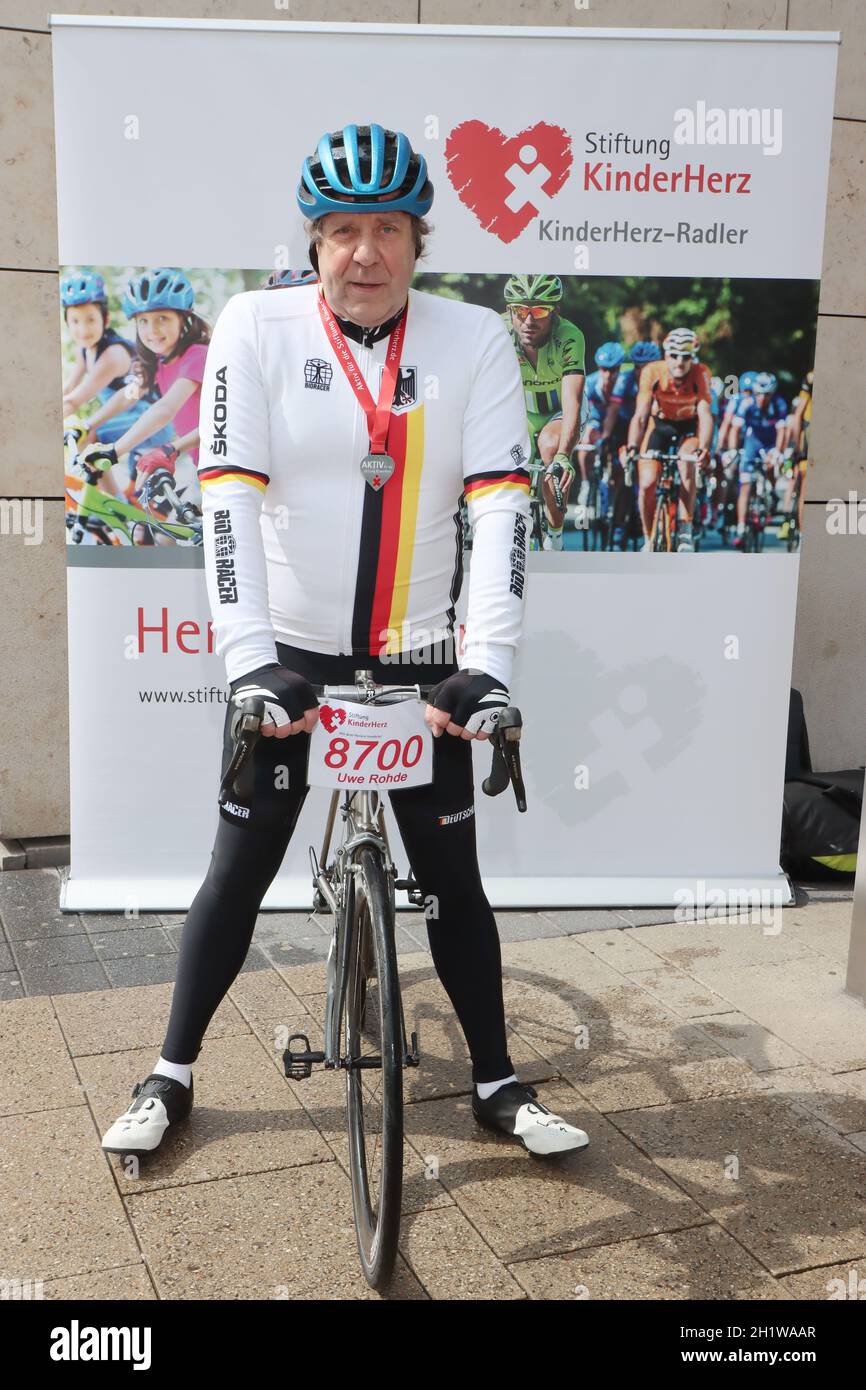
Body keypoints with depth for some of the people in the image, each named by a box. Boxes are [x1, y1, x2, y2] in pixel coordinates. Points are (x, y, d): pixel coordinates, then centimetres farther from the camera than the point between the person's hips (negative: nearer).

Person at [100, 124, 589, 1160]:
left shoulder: (474, 339, -4)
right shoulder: (258, 326, -6)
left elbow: (501, 502, -12)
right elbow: (227, 494, -14)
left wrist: (487, 664, -22)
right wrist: (249, 661, -24)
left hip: (418, 663, 1)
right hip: (286, 656, -1)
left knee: (454, 878, 8)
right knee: (240, 872, 7)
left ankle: (497, 1083, 26)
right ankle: (171, 1075, 27)